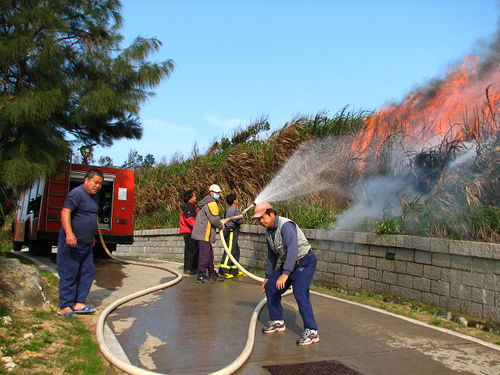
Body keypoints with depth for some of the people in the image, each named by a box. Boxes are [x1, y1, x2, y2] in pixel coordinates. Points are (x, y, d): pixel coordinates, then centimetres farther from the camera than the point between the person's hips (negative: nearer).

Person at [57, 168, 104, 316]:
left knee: (88, 274, 11)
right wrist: (69, 233, -34)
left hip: (86, 244, 10)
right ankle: (65, 306, 6)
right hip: (72, 243, -9)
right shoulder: (77, 193, -12)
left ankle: (78, 303, 18)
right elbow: (65, 212, -23)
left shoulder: (95, 197, 17)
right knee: (69, 274, -2)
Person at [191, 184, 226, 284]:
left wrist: (220, 221, 13)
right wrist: (221, 225, -2)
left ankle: (212, 274, 23)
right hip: (204, 234, -11)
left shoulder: (208, 202, 20)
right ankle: (201, 276, -3)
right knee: (204, 254, -7)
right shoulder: (211, 203, -14)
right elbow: (214, 220, -19)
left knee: (209, 254, 16)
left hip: (203, 233, 11)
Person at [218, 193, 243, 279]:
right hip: (231, 232, -11)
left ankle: (234, 270, 21)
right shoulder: (232, 209, -14)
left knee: (236, 251, 14)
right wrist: (242, 220, 0)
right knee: (229, 251, -12)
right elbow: (238, 221, -20)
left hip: (233, 232, 11)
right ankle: (222, 272, -12)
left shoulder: (233, 209, 19)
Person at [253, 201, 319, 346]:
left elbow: (293, 249, -34)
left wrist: (285, 273, -41)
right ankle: (277, 322, 19)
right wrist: (268, 277, 20)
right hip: (287, 264, 9)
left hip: (304, 261, -9)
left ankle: (311, 332, -14)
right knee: (270, 287, 5)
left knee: (300, 293, -22)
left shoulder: (285, 225, -23)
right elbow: (272, 256, 18)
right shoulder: (269, 232, 7)